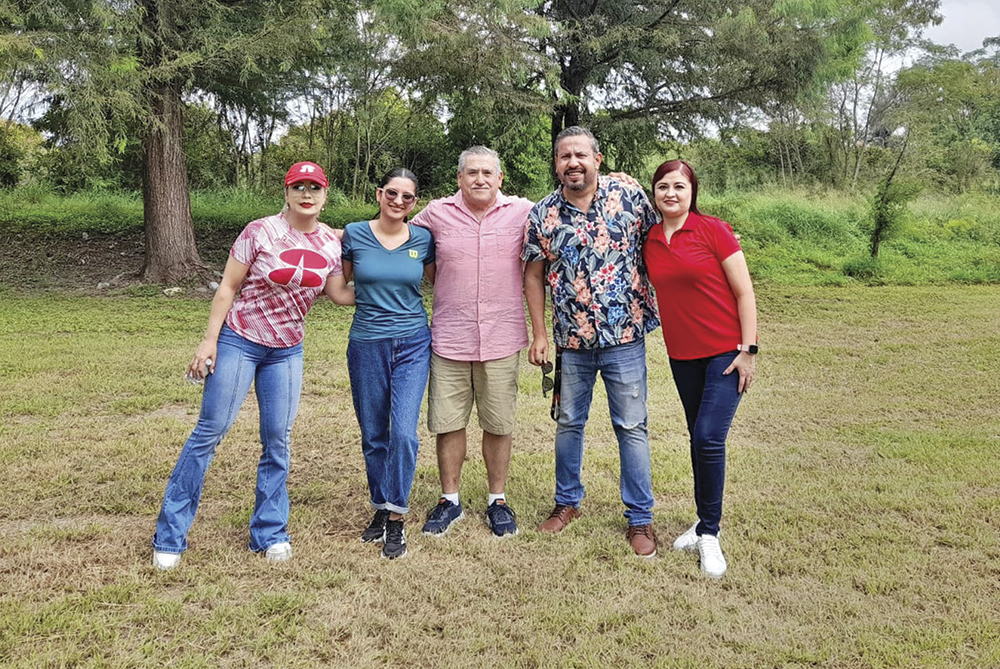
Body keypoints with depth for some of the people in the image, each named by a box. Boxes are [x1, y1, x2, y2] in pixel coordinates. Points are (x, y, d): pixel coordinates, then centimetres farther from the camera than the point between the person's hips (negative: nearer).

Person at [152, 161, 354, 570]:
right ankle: (170, 535, 9)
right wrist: (209, 340, -10)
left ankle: (270, 532, 19)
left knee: (277, 441, 5)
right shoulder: (260, 232, -11)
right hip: (238, 341, -3)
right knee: (209, 432, -2)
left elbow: (340, 294, 5)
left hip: (286, 351, 4)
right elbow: (228, 287, -7)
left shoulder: (331, 243, 0)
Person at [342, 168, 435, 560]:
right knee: (373, 435, 9)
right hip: (367, 346, 1)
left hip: (413, 344, -1)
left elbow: (438, 281, 16)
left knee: (403, 431, -12)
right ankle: (380, 509, 27)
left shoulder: (423, 240, 1)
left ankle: (396, 520, 0)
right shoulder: (354, 235, 0)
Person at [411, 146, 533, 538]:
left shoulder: (523, 212, 2)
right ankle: (450, 500, 25)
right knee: (448, 422, 7)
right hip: (449, 340, 1)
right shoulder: (436, 213, 4)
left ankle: (498, 500, 26)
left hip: (502, 340, 0)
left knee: (498, 425, 8)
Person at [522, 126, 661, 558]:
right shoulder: (543, 215, 0)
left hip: (625, 335, -2)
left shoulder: (629, 197, -4)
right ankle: (567, 502, 34)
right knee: (568, 423, 14)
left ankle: (640, 517, 19)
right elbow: (534, 275, 6)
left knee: (632, 426, 5)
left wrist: (659, 306, 5)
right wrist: (539, 335, 2)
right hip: (572, 339, 2)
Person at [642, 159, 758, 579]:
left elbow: (744, 293, -8)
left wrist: (748, 349, -11)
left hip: (725, 351, -5)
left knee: (709, 437, -11)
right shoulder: (650, 242, 3)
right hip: (682, 355, 5)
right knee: (698, 439, 13)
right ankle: (705, 523, 27)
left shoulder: (713, 231, -9)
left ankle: (710, 533, 5)